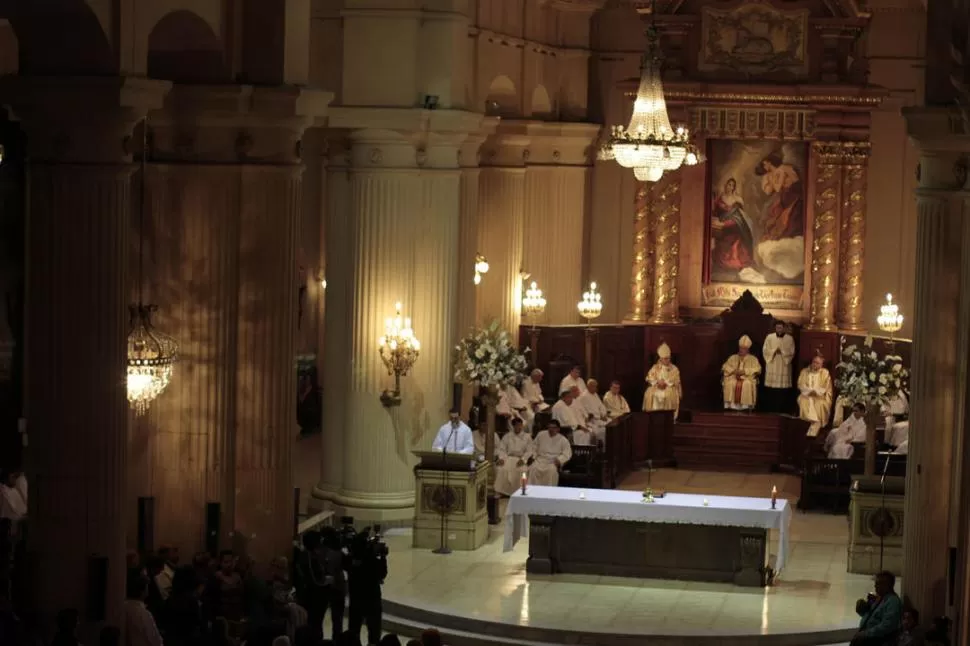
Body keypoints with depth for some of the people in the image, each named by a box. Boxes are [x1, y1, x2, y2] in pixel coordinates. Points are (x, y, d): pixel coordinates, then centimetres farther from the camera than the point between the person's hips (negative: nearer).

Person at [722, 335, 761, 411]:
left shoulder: (753, 359, 13)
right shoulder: (733, 358, 21)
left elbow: (757, 369, -3)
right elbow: (725, 367, 11)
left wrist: (744, 371, -13)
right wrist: (733, 371, -8)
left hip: (748, 378, -2)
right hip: (733, 377, 2)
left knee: (747, 384, -38)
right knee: (730, 384, -34)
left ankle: (745, 405, -36)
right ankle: (731, 404, -32)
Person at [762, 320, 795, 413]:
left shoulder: (789, 339, 4)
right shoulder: (769, 337, 7)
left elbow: (791, 352, -2)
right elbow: (764, 350, 1)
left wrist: (782, 351, -17)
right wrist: (774, 351, -15)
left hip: (784, 367, -1)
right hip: (772, 367, 1)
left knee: (783, 393, -5)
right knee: (770, 392, -3)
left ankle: (782, 412, -1)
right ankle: (770, 411, 2)